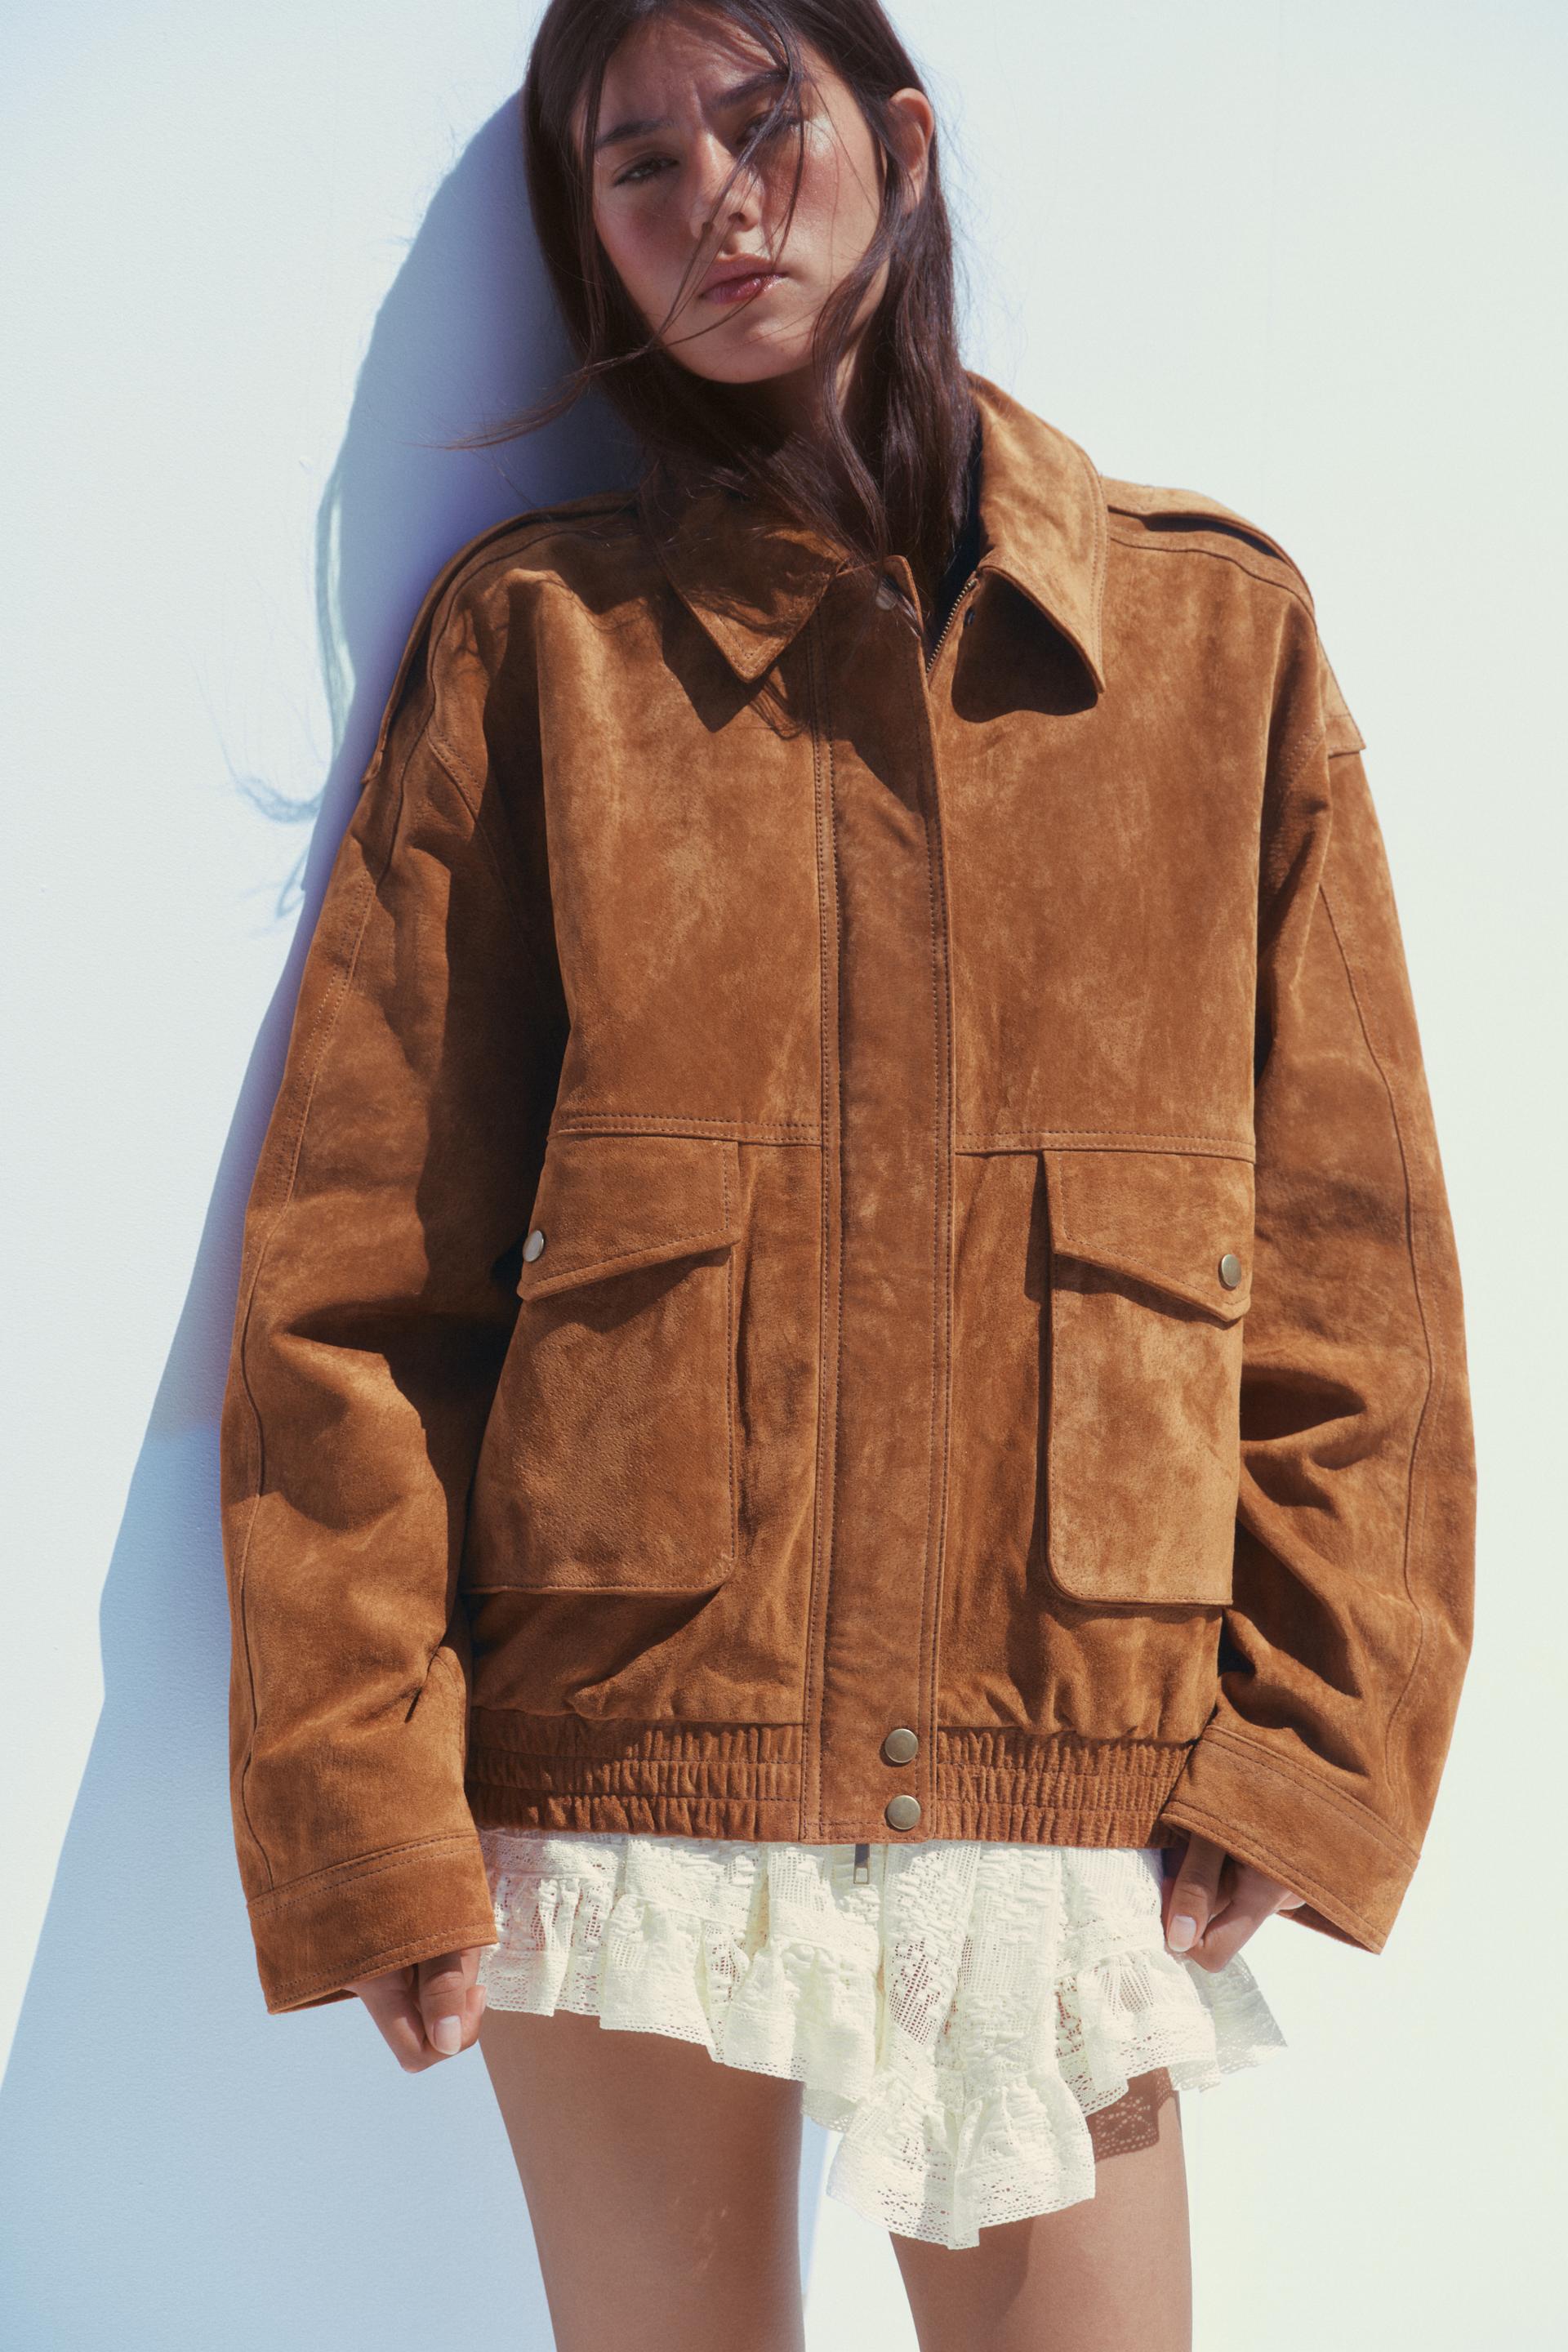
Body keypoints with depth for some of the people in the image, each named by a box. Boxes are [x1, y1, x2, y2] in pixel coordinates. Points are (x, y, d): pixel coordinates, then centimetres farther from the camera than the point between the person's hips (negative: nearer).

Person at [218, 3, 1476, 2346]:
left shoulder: (1219, 630, 6)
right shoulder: (537, 639, 3)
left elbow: (1351, 1252, 5)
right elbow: (355, 1263, -1)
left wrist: (1315, 1738, -3)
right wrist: (366, 1802, -7)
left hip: (1072, 1799, 1)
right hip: (618, 1771, 0)